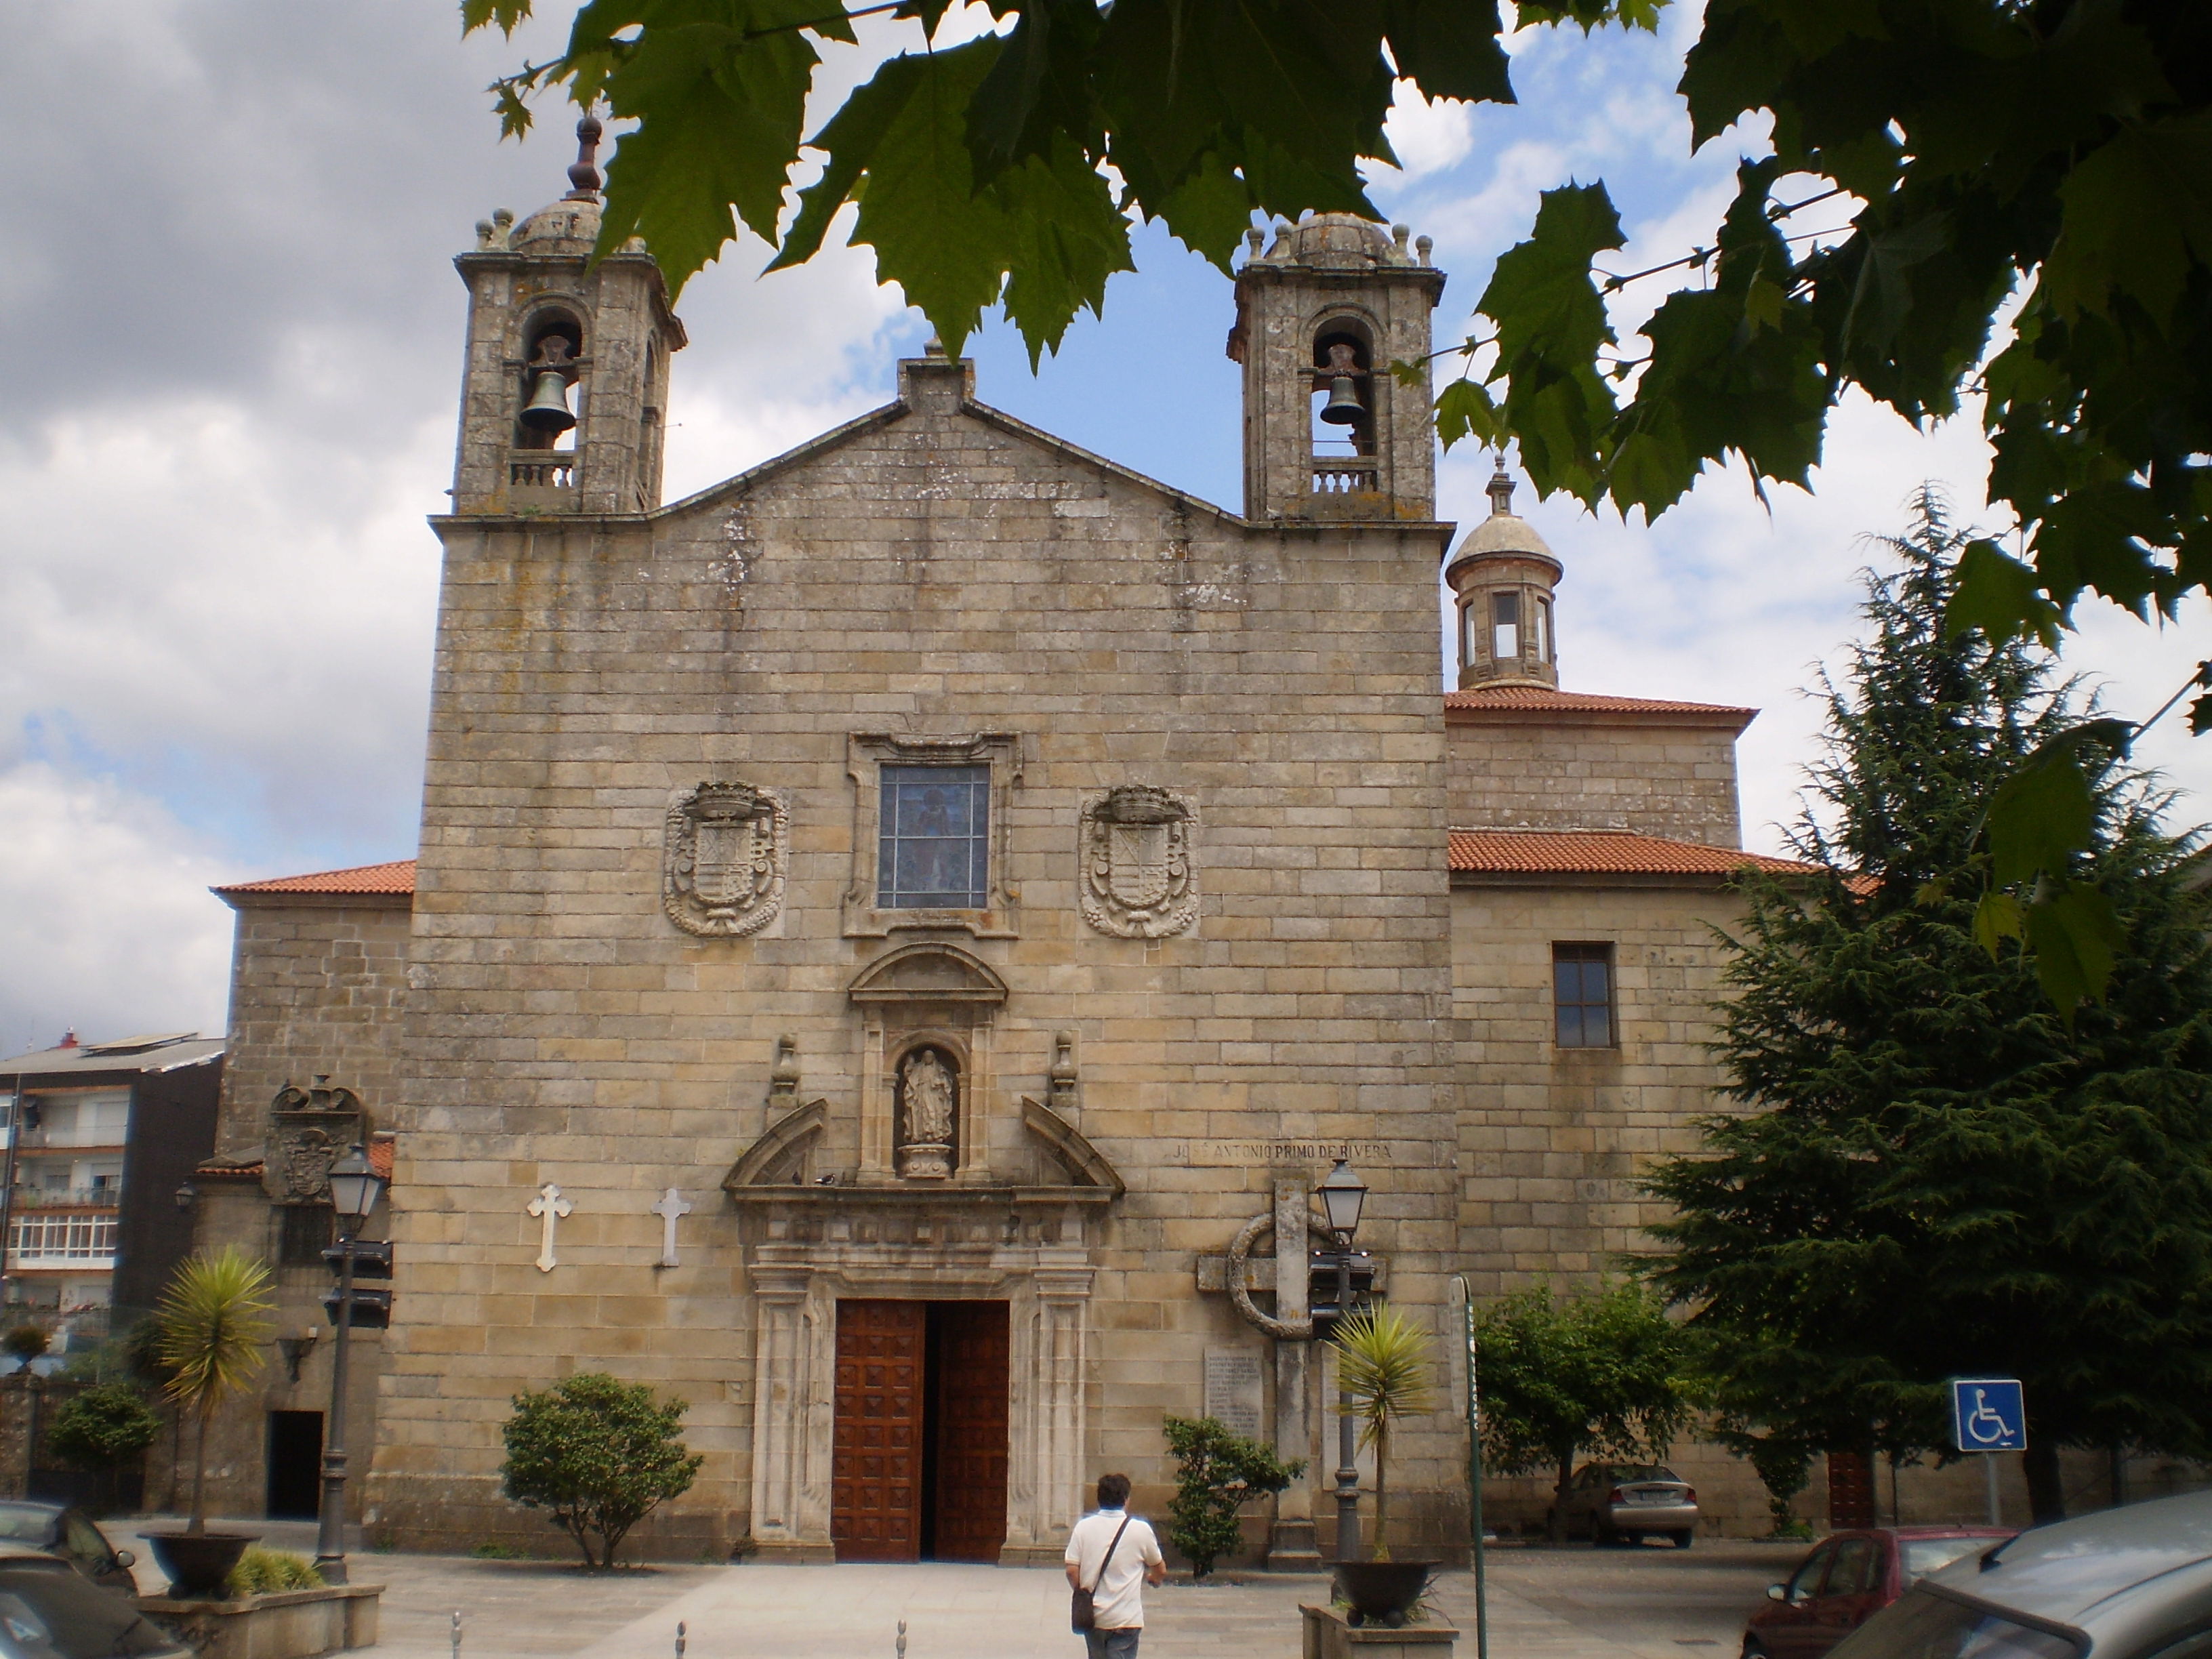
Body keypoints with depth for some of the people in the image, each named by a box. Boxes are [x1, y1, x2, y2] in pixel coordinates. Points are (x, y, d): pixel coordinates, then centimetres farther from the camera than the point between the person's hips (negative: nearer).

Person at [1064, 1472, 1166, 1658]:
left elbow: (1072, 1571, -6)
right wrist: (1152, 1578, 30)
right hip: (1124, 1619, -3)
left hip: (1092, 1616, 3)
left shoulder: (1083, 1527, -3)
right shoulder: (1140, 1530, -6)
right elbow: (1160, 1571, 7)